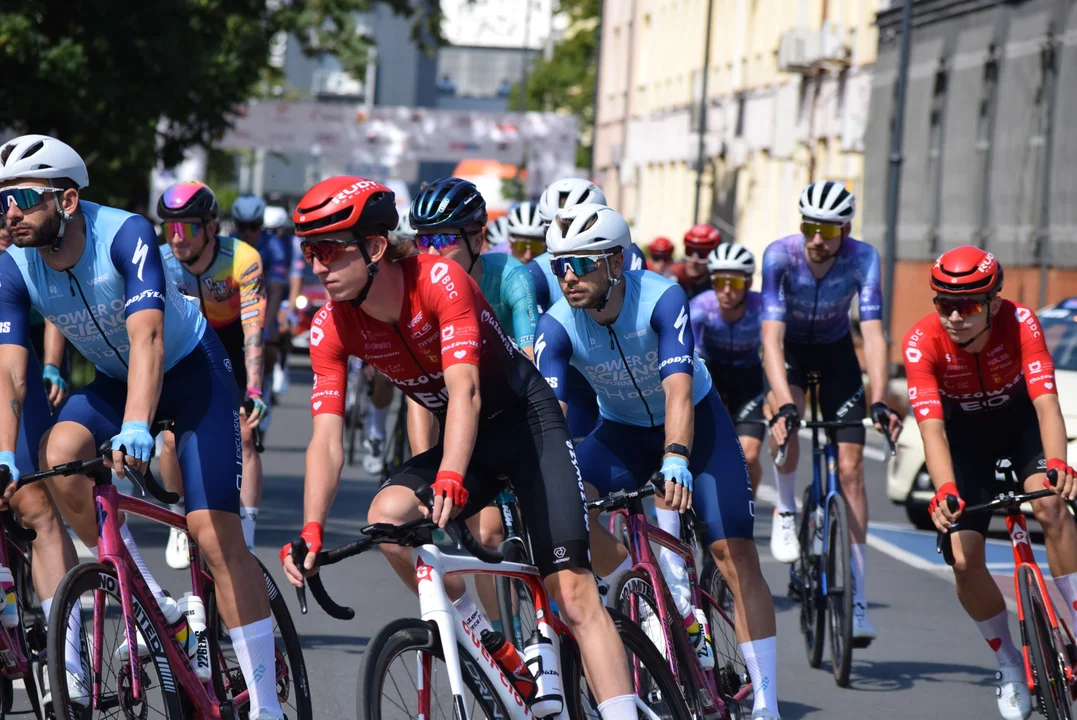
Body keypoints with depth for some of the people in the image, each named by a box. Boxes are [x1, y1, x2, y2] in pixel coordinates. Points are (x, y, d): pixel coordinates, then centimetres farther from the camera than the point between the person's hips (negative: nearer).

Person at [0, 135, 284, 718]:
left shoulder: (125, 235, -31)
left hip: (191, 369, -4)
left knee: (215, 533, -14)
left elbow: (146, 337, -43)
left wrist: (135, 429, -57)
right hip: (113, 380, 5)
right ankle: (154, 605, -9)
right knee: (55, 460, -27)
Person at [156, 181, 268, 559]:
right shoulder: (158, 263, -23)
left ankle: (245, 540, -12)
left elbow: (253, 332, -34)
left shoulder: (243, 260, -30)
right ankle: (180, 524, 9)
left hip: (232, 345, -2)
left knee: (243, 435, -16)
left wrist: (254, 391, -45)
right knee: (173, 438, -13)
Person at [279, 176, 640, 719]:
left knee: (573, 592, -16)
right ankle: (484, 645, -7)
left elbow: (465, 390, -38)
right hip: (463, 436, 5)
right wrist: (311, 531, -34)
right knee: (387, 515, -24)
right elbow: (327, 439, -18)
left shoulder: (440, 281, -28)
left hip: (527, 422, -5)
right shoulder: (332, 328, -13)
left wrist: (449, 480, -54)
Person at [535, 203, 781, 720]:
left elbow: (679, 391, -41)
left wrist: (676, 460, -58)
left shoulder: (661, 299, -30)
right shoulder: (557, 327, -22)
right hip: (622, 430, 3)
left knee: (736, 554, -15)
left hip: (694, 421, -3)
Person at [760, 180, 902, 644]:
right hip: (790, 348, -1)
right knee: (784, 421, -33)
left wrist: (879, 403, -48)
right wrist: (784, 404, -48)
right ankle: (786, 512, -4)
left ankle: (857, 594, -7)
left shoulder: (862, 258, -27)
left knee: (850, 467, -9)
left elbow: (873, 335, -34)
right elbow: (772, 338, -35)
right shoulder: (780, 255, -29)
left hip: (836, 351, 1)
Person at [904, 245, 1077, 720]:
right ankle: (1009, 666, 13)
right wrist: (944, 492, -57)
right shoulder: (922, 342, -32)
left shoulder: (1019, 322, -32)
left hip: (1019, 417, -1)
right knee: (965, 562, -11)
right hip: (965, 432, 1)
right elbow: (932, 427, -40)